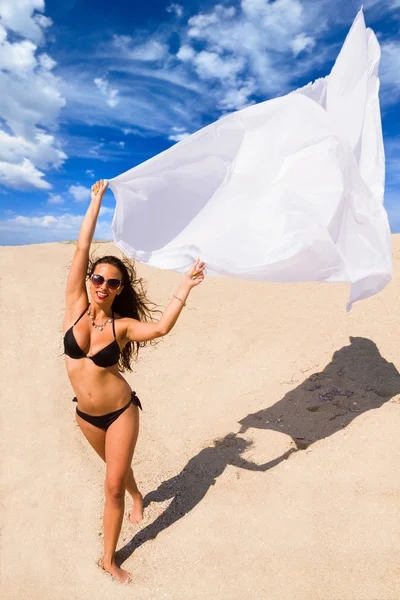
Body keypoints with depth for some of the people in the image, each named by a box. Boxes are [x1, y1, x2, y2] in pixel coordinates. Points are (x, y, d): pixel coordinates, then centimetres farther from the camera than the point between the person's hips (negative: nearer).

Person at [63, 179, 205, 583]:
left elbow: (160, 327, -36)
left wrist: (185, 287, -35)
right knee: (117, 468, 28)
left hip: (120, 411, -3)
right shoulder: (76, 306, -11)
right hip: (86, 415, 4)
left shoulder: (122, 325, -16)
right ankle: (138, 498, 59)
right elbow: (81, 249, -17)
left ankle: (108, 559, 29)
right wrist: (97, 199, -13)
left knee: (113, 485, 6)